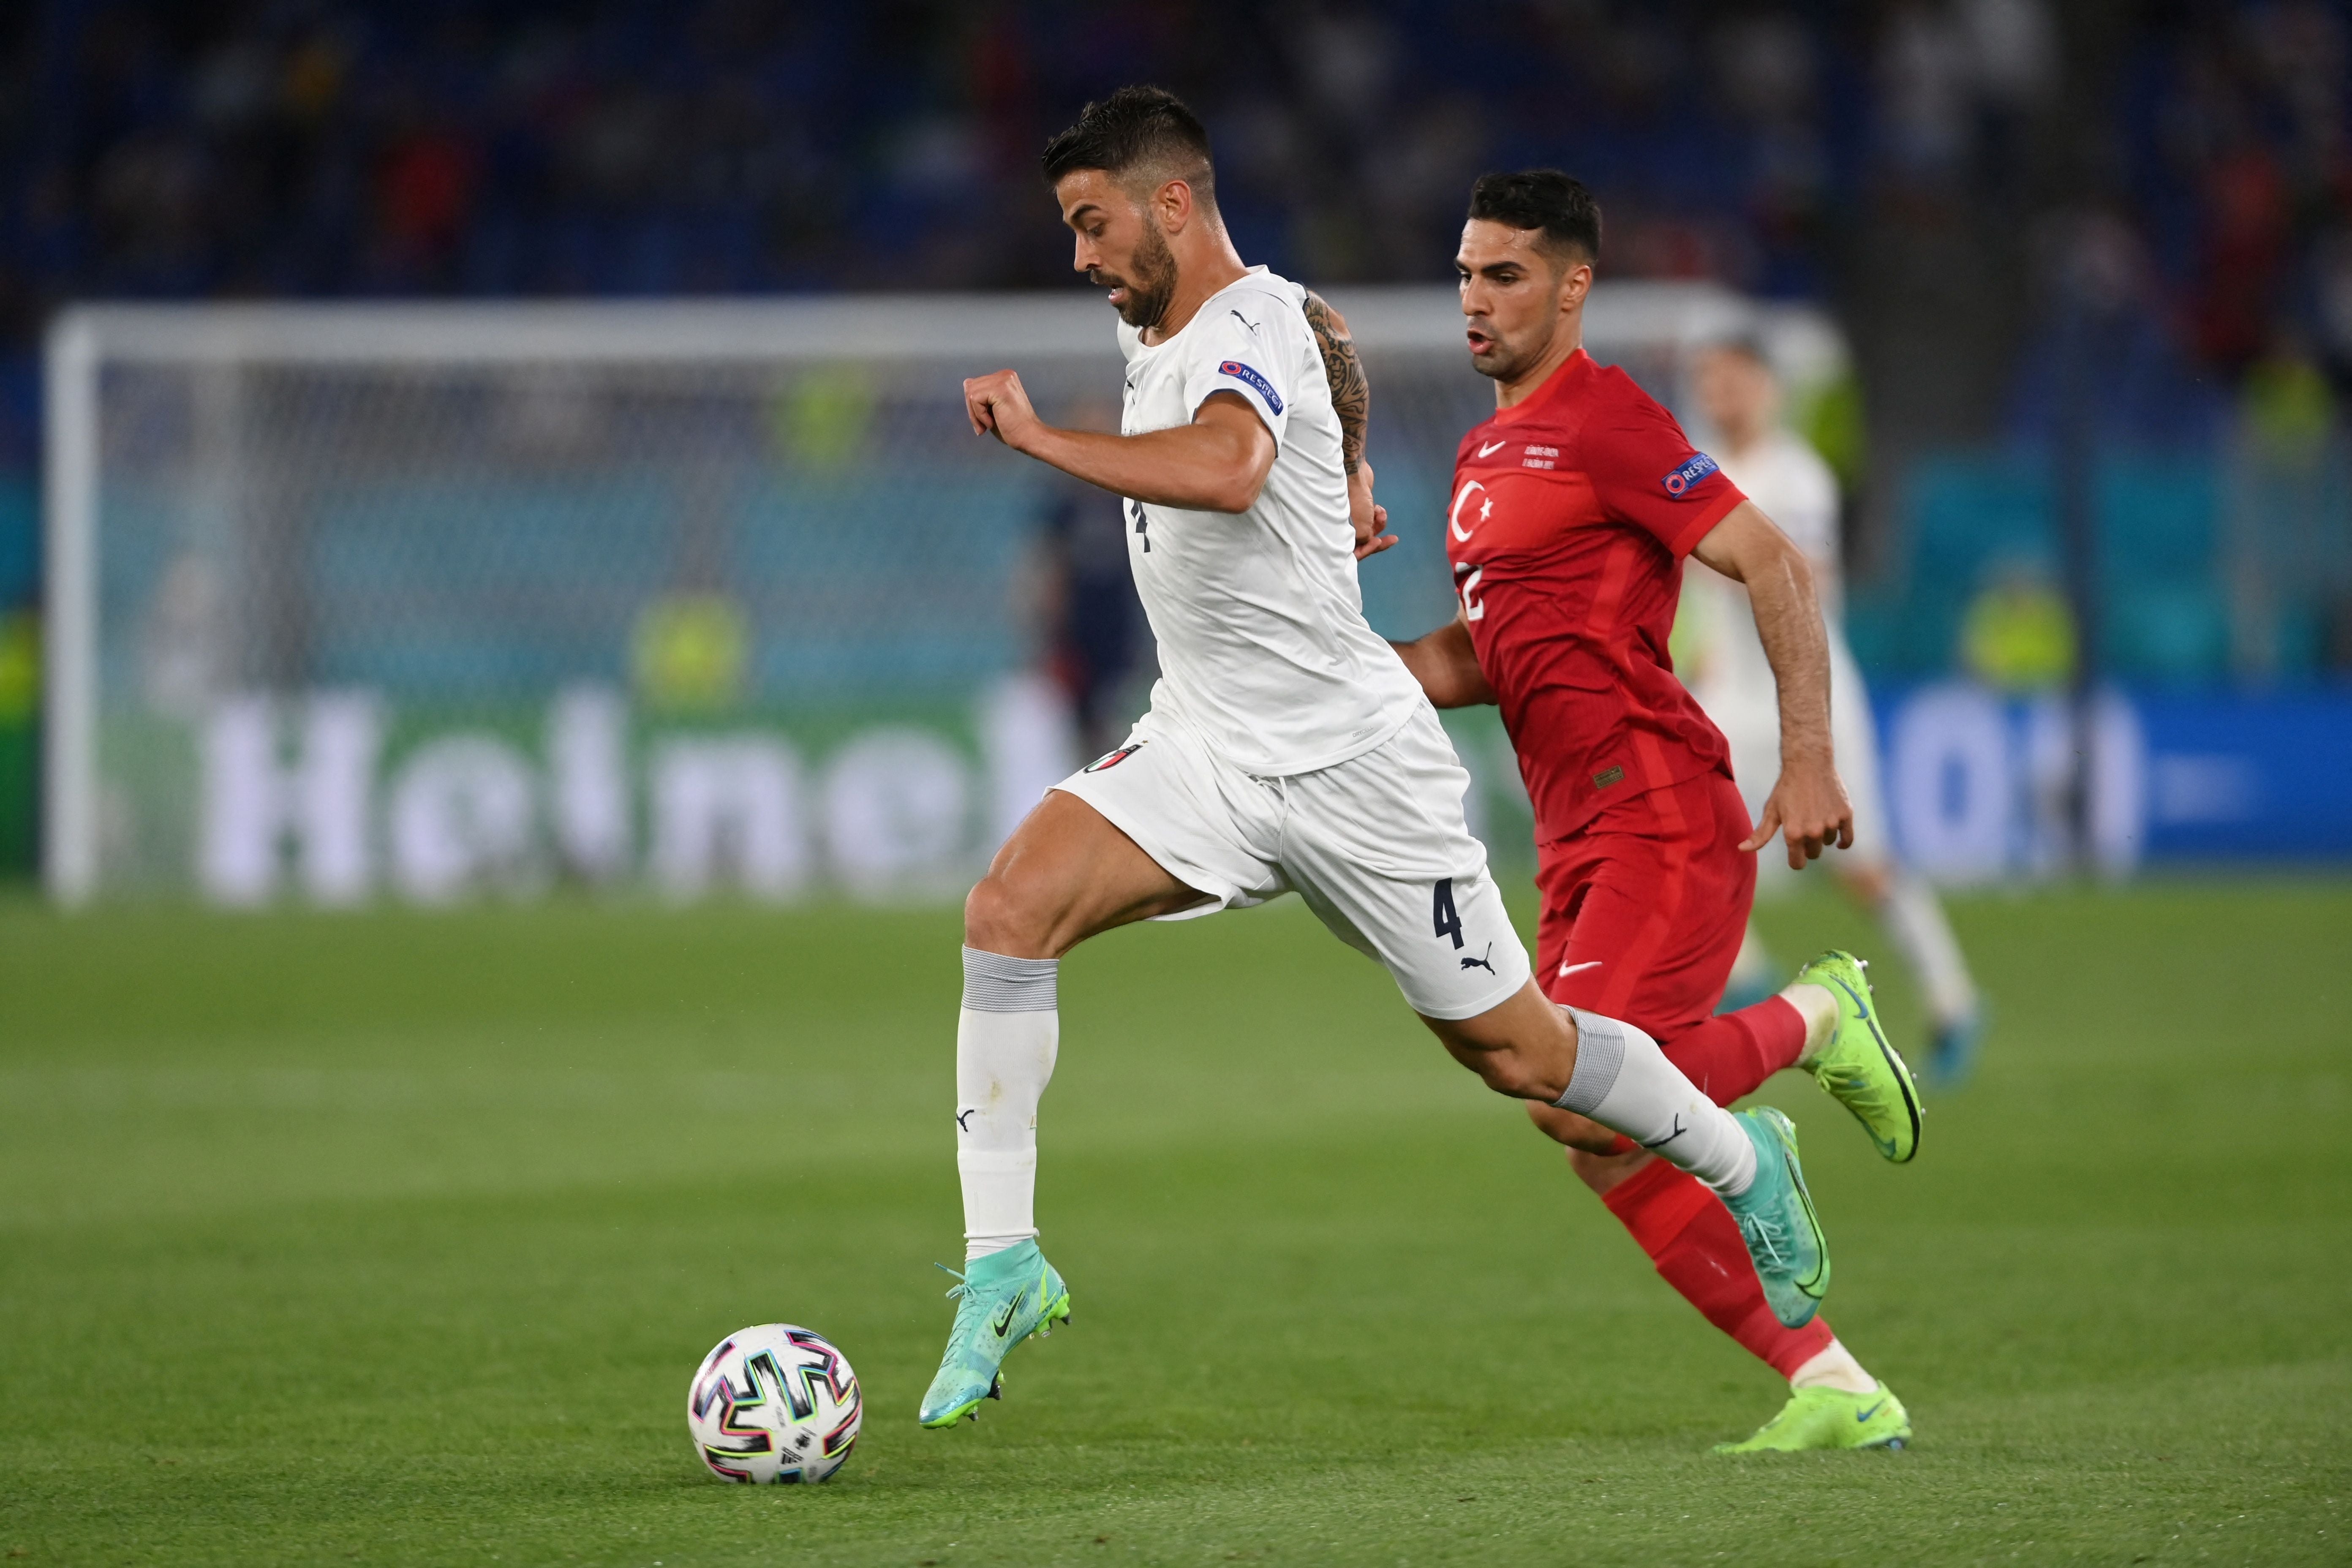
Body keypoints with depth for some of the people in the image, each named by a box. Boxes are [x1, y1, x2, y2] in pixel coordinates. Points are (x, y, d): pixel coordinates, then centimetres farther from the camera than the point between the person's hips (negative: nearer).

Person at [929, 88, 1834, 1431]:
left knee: (1512, 1049, 5)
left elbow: (1227, 469, -43)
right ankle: (1003, 1264, -16)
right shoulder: (1155, 343, 9)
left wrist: (1040, 438, -39)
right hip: (1204, 752, 8)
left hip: (1352, 762, -7)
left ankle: (1744, 1163, 33)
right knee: (1010, 909, -18)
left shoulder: (1250, 327, -20)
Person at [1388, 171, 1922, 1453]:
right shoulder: (1484, 455, 19)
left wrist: (1808, 761, -21)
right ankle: (1831, 1389, 8)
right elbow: (1477, 661, 25)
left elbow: (1773, 567, -14)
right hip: (1576, 843, 9)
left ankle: (1817, 1019, 2)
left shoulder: (1601, 420, -9)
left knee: (1577, 1097, -22)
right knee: (1609, 1153, 3)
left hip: (1662, 818, -9)